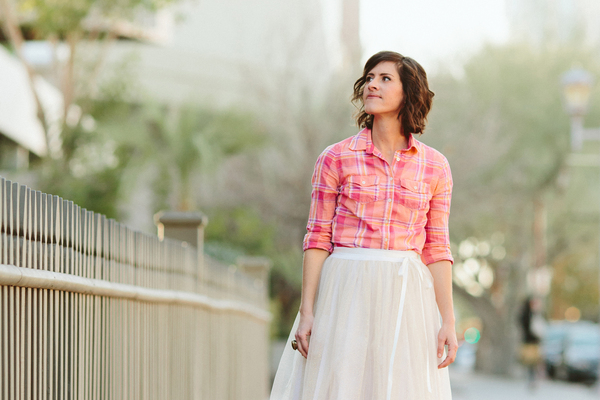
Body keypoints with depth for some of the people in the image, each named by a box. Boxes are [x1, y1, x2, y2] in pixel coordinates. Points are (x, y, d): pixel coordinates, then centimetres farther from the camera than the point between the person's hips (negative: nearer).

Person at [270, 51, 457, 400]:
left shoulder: (434, 166, 7)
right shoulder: (336, 159, 3)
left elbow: (437, 248, 6)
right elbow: (318, 239, 1)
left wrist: (448, 321, -1)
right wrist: (307, 312, -6)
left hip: (407, 298, 1)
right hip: (345, 293, -1)